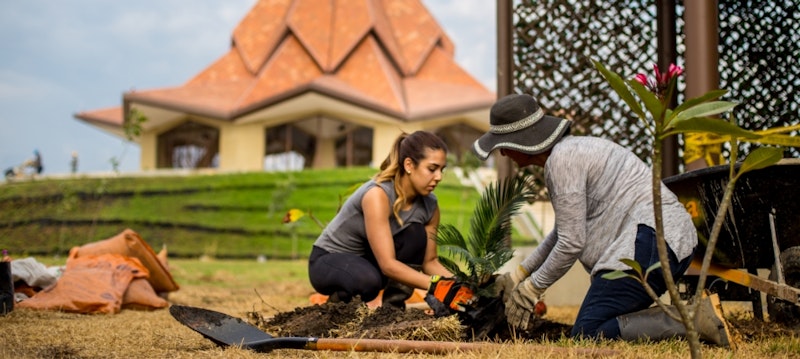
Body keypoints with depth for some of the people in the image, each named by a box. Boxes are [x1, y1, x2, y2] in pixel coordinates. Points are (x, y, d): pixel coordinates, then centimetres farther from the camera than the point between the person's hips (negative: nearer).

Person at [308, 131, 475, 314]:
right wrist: (436, 286, -42)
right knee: (369, 280, -39)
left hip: (370, 262, 6)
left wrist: (456, 284, -23)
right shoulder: (377, 195, -31)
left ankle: (393, 304, -9)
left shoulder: (429, 205, -10)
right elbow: (388, 265, -35)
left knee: (416, 235, -22)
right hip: (328, 260, -6)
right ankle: (340, 299, -6)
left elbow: (430, 261, -3)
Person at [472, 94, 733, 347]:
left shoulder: (562, 159, -11)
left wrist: (531, 289, 1)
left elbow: (571, 243, -12)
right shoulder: (570, 149, 20)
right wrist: (519, 274, 32)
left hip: (650, 241, -11)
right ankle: (696, 313, 3)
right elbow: (564, 230, 30)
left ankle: (694, 321, -19)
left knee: (587, 335, -13)